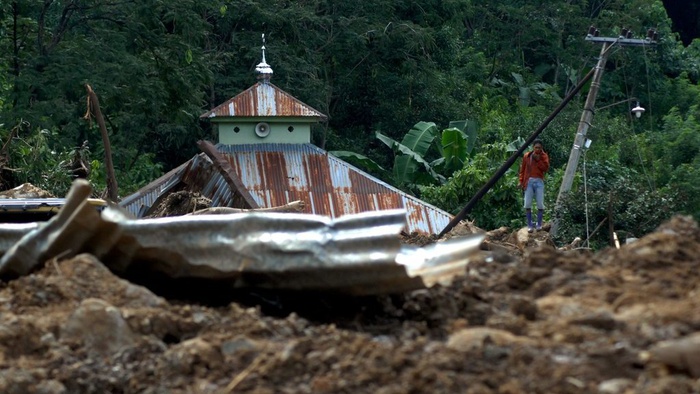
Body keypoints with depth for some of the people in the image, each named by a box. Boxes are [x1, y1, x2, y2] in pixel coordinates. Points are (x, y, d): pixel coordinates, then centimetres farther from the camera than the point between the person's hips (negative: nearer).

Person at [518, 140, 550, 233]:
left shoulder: (544, 156, 6)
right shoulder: (527, 156, 7)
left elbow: (546, 168, -6)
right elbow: (522, 169, 10)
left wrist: (538, 160, -11)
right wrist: (521, 181, 3)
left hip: (539, 182, 0)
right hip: (529, 181, 0)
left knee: (540, 204, -3)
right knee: (527, 204, -5)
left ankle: (539, 225, 8)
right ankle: (529, 225, 0)